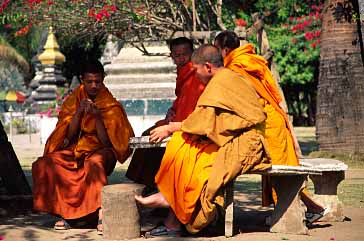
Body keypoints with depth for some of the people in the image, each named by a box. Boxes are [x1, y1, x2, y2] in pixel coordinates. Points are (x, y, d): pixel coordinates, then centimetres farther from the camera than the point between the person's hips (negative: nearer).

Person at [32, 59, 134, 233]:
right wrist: (79, 112, -15)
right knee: (43, 165, -22)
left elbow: (106, 142, -9)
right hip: (75, 150, 4)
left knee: (95, 163, -40)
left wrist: (97, 116, -21)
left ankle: (102, 214, -41)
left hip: (100, 150, -4)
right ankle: (62, 212, -18)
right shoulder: (72, 100, 5)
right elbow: (68, 136, -1)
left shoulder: (111, 106, -3)